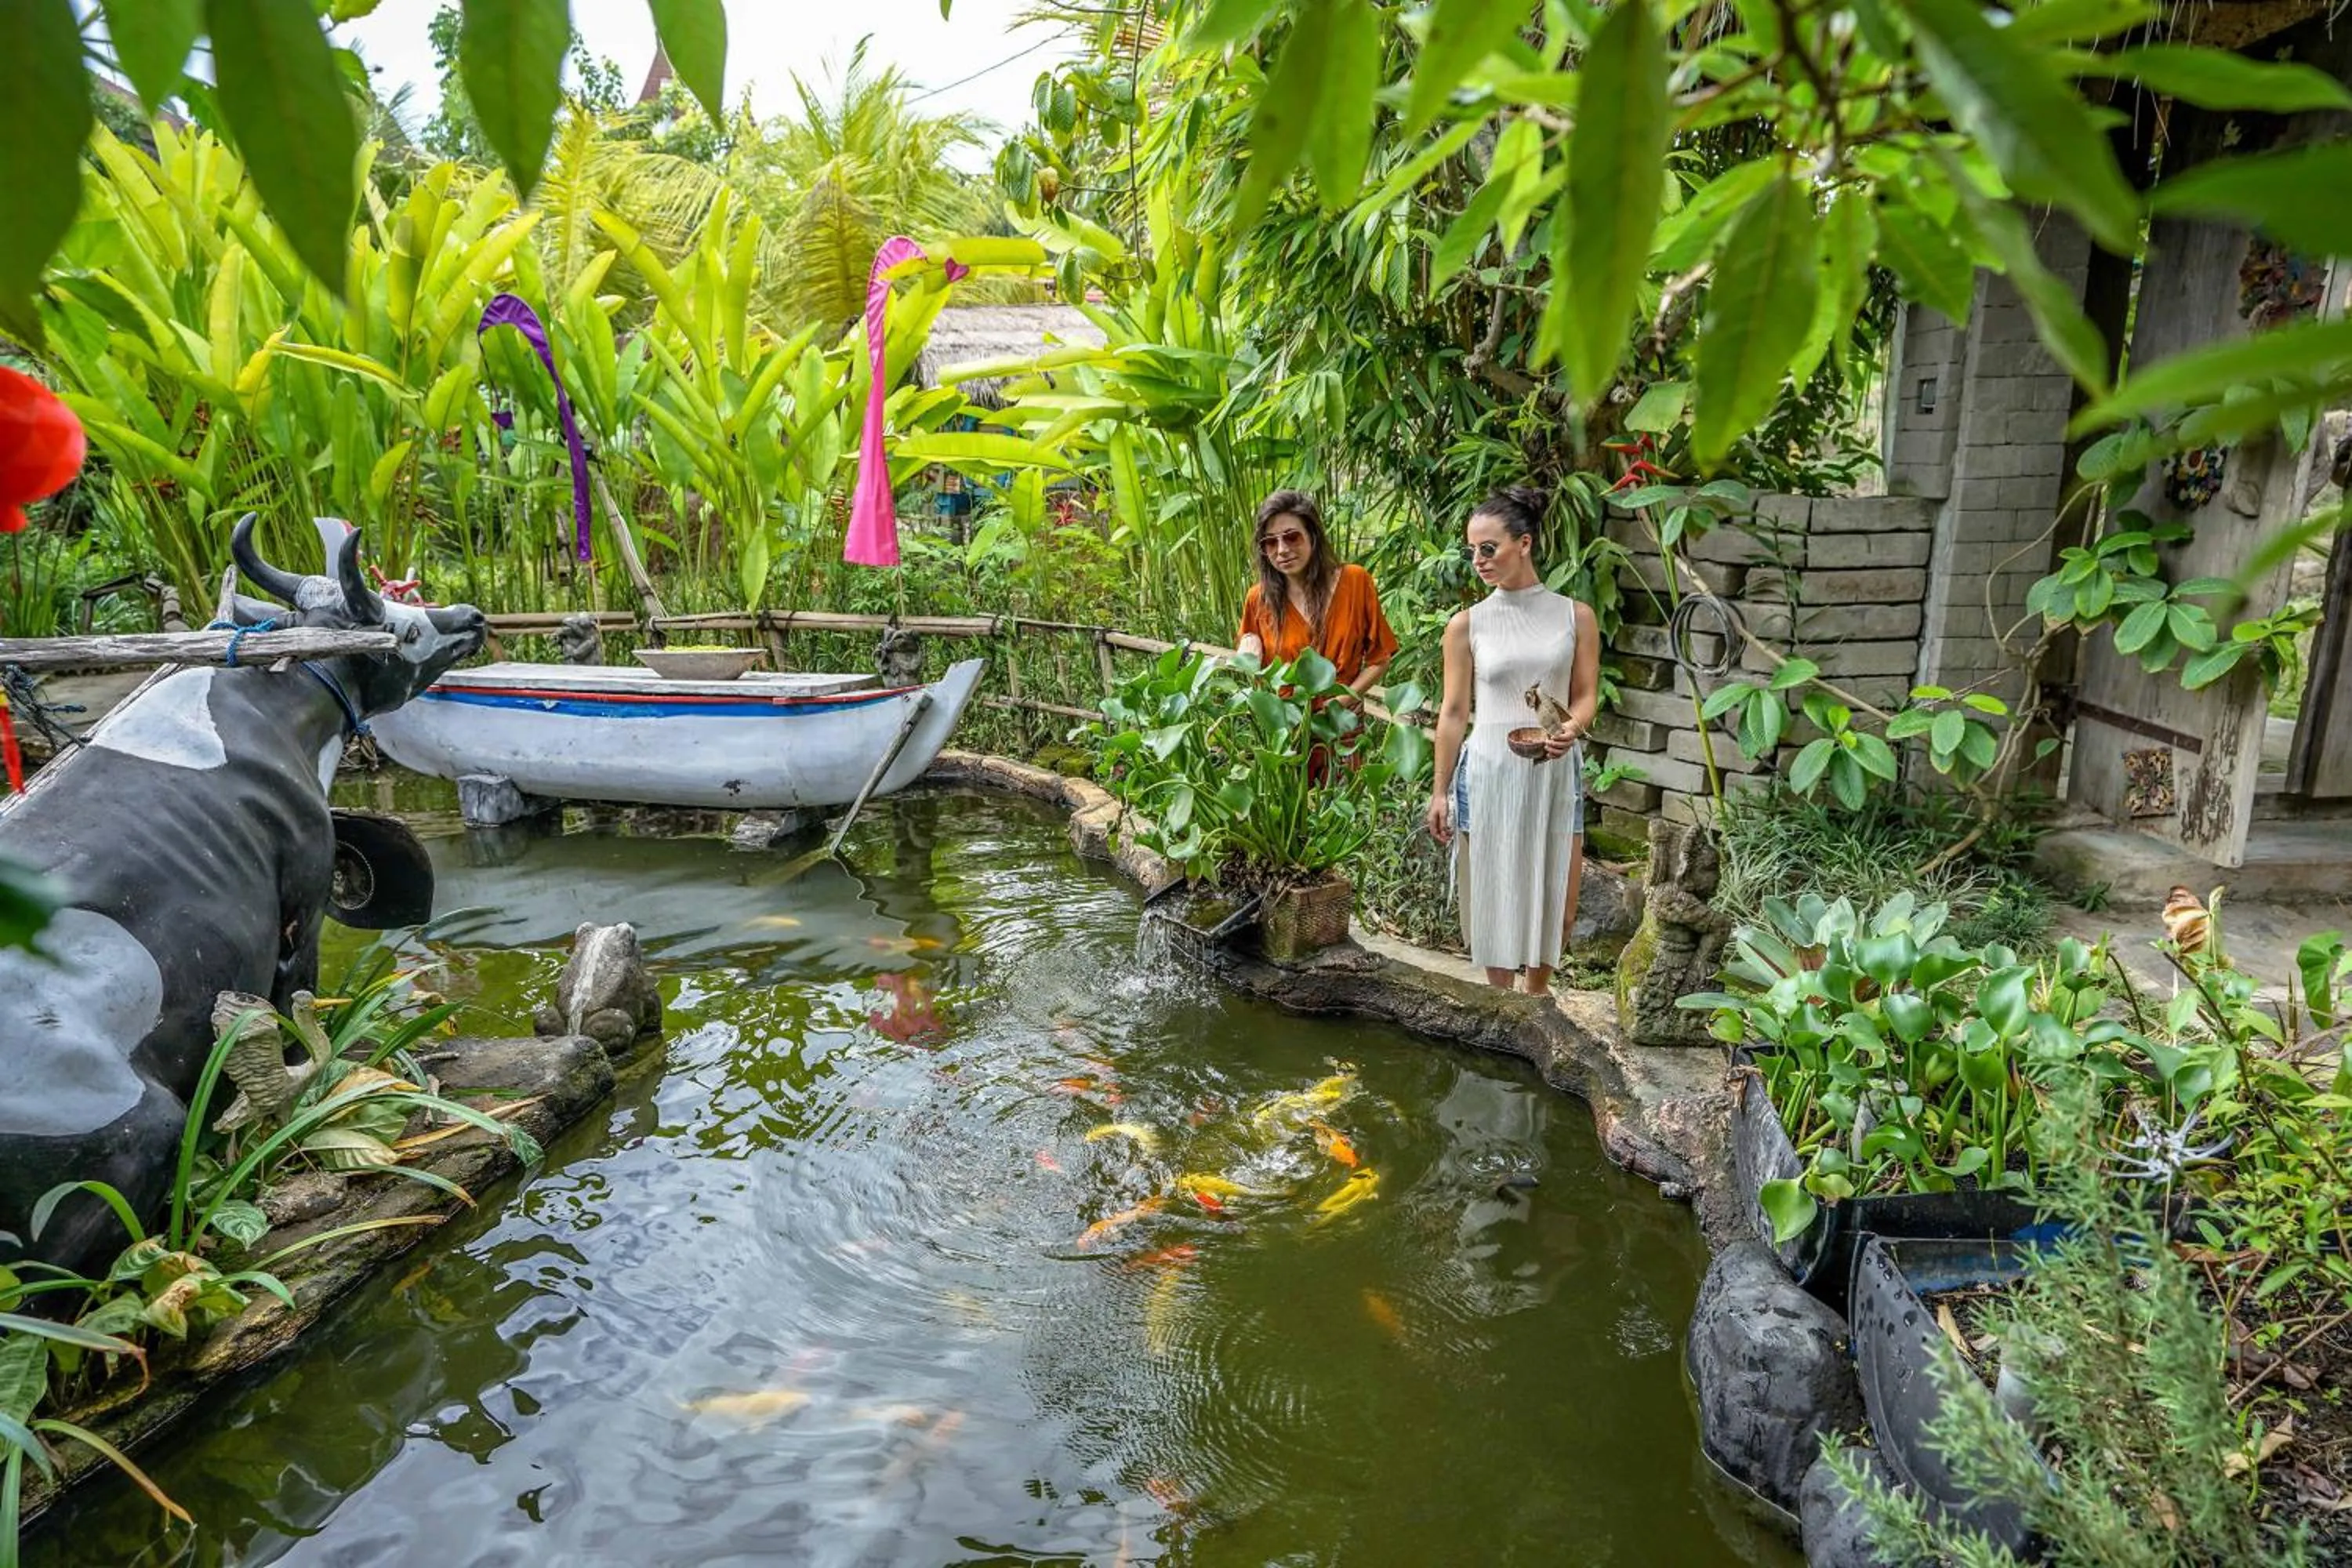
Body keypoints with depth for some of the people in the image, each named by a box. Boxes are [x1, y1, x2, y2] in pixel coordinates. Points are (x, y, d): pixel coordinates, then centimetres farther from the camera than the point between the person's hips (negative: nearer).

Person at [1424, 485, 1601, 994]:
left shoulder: (1575, 616, 2)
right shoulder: (1466, 625, 0)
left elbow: (1586, 696, 5)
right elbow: (1455, 712, 3)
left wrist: (1570, 729, -18)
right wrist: (1440, 791, 3)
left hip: (1556, 771, 1)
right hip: (1489, 772, -1)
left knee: (1556, 903, 6)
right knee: (1494, 896, 5)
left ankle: (1537, 999, 28)